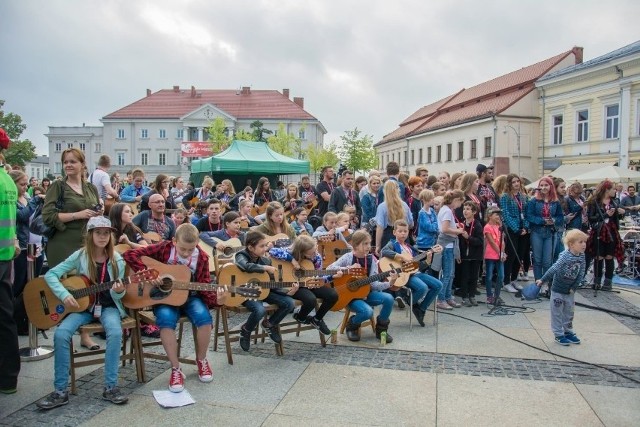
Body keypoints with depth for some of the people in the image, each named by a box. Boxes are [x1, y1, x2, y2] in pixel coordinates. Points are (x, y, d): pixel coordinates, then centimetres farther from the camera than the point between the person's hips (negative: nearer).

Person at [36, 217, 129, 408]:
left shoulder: (117, 260, -5)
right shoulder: (80, 256, -6)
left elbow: (117, 296, -2)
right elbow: (51, 274, -7)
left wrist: (119, 291, -26)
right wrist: (64, 295, -21)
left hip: (107, 306, -1)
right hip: (82, 306, 1)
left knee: (115, 332, -31)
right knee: (61, 334, -26)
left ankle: (110, 387, -18)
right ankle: (60, 391, -12)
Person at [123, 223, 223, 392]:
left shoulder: (201, 258, -8)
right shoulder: (164, 248, -13)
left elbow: (204, 287, -6)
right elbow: (130, 255, -17)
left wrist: (216, 300, -27)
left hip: (189, 297, 1)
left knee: (204, 316, -29)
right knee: (166, 318, -35)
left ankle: (201, 360, 0)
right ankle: (176, 369, -17)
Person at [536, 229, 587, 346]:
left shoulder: (582, 256, -5)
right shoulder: (565, 256, -23)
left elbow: (581, 273, -1)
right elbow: (554, 269, -28)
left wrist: (574, 287, -5)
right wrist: (543, 280, -30)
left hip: (570, 290, 6)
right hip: (558, 289, -6)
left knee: (569, 312, 17)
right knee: (557, 312, 4)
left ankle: (568, 332, 32)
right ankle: (558, 335, 14)